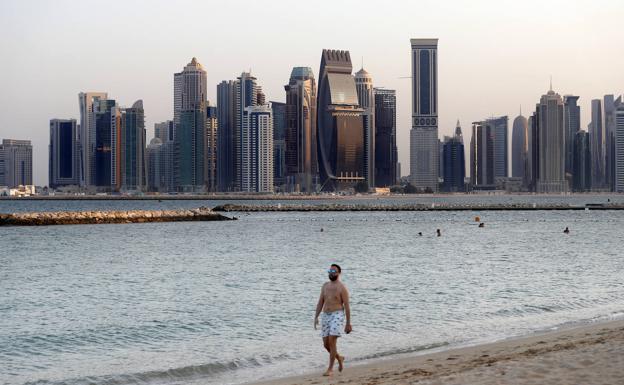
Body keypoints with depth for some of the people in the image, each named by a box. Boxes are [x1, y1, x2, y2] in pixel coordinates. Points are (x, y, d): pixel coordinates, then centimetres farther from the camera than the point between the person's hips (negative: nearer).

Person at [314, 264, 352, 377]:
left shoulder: (342, 288, -5)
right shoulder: (325, 286, 13)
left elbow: (347, 306, -6)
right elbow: (320, 303, 14)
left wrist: (348, 323, -9)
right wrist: (316, 317, 6)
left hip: (337, 315, -6)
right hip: (325, 316, 6)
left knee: (332, 341, -17)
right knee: (326, 344, 6)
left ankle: (330, 368, -9)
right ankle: (339, 358, 34)